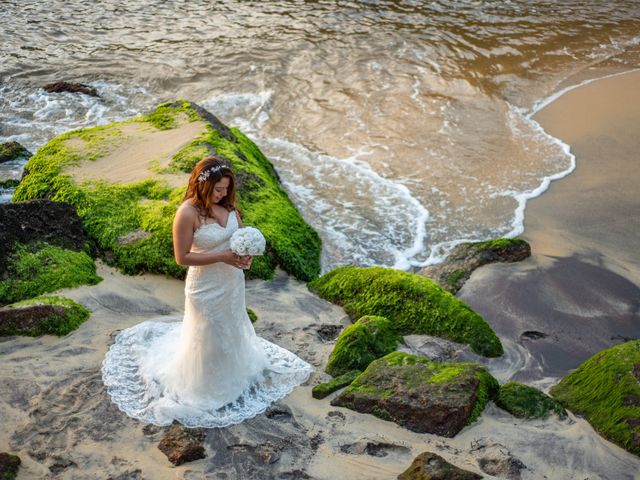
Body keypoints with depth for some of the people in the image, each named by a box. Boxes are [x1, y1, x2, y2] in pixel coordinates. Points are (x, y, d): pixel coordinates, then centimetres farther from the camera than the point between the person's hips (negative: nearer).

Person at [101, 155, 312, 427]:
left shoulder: (228, 204, -7)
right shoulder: (188, 213, -26)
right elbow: (182, 257, -23)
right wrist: (223, 256, -27)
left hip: (232, 281, 7)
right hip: (207, 286, -6)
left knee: (232, 326, 28)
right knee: (207, 335, 13)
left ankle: (234, 369, 55)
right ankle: (206, 387, 37)